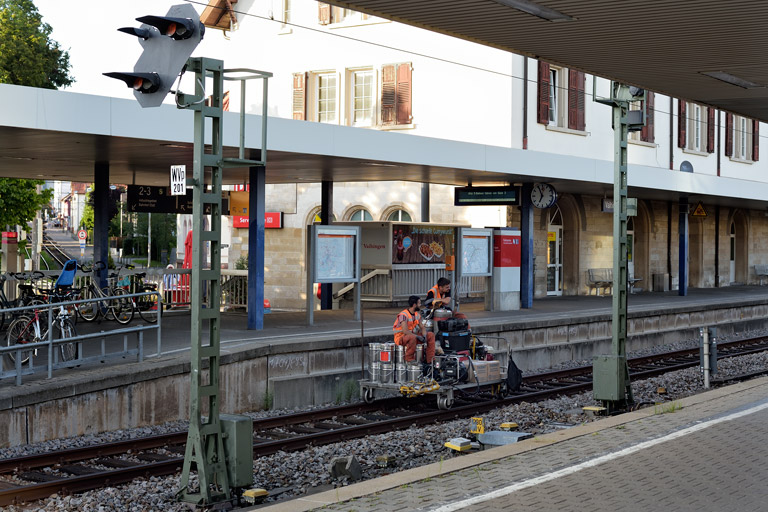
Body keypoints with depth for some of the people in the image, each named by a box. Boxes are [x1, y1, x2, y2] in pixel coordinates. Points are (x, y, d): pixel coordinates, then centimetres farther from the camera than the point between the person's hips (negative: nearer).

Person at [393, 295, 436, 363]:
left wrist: (424, 335, -13)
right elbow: (405, 331, -29)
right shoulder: (403, 315, -21)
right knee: (412, 337, -41)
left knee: (431, 335, -4)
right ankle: (410, 359, -23)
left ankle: (430, 360, -6)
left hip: (413, 335, 8)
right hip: (401, 337, -8)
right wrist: (418, 336, -28)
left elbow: (422, 328, 9)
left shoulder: (417, 314, 7)